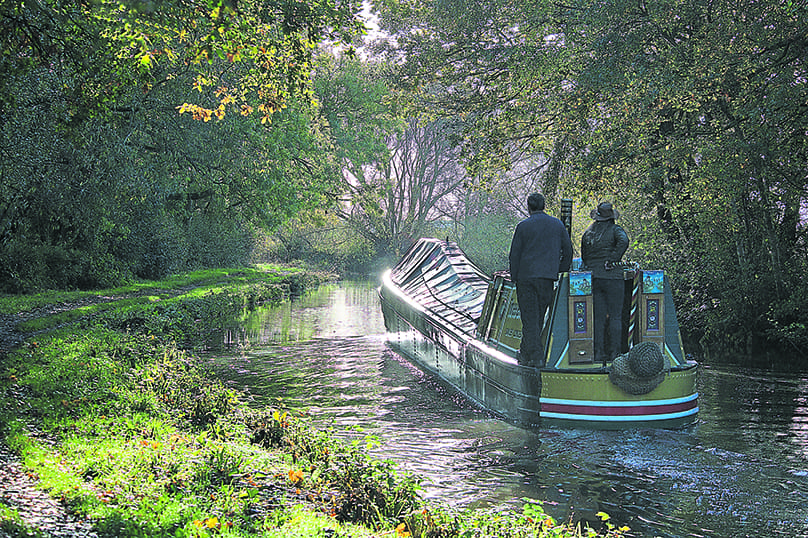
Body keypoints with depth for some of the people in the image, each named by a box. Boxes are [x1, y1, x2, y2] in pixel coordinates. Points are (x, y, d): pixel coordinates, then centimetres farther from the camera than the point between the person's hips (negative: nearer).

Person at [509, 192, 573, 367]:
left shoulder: (523, 226, -3)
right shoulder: (558, 225, 7)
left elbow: (514, 255, -1)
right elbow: (568, 251, 11)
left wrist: (514, 278, 7)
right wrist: (560, 271, 21)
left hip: (526, 276, -3)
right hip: (547, 277, 3)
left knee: (530, 317, 1)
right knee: (538, 316, 13)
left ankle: (535, 356, -3)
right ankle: (525, 353, 20)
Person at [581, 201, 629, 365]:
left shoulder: (587, 233, 11)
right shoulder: (615, 230, -3)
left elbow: (584, 258, 15)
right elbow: (623, 242, -24)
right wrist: (613, 260, -16)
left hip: (593, 278, 4)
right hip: (612, 278, -4)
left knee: (598, 317, 7)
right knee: (615, 316, 1)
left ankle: (598, 353, 6)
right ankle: (614, 353, 0)